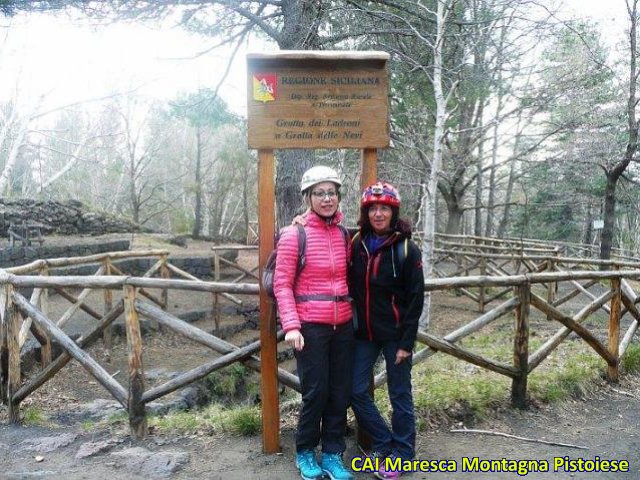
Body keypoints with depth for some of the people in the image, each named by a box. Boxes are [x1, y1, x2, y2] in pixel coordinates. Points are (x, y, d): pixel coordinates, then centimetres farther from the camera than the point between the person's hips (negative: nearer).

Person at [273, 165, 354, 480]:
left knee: (340, 393, 9)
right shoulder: (294, 235, -8)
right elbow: (282, 284, -8)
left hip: (343, 326, 5)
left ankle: (332, 455, 27)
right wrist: (291, 326, -16)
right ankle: (305, 453, 26)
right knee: (315, 392, 2)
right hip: (310, 326, -5)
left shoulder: (344, 235, 7)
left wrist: (354, 313, 5)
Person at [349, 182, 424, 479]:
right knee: (356, 391, 6)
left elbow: (415, 299, -9)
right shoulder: (356, 244, 0)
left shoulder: (406, 250, -10)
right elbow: (350, 286, 8)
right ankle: (384, 444, 26)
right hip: (363, 333, 4)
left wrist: (406, 342, -11)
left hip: (394, 335, -4)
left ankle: (401, 455, 26)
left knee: (399, 395, 8)